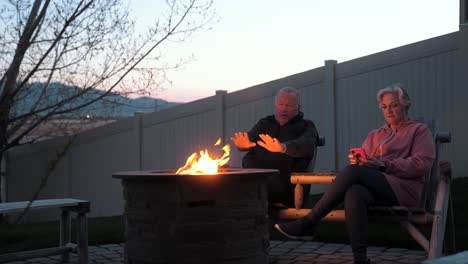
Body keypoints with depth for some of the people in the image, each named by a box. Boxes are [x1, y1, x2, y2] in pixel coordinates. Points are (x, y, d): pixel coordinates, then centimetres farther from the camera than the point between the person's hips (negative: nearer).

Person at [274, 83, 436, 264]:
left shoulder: (420, 130, 15)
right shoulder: (375, 135, 31)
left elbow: (422, 164, -2)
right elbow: (365, 162, 22)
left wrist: (383, 165, -12)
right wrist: (357, 160, -4)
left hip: (403, 186, -4)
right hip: (376, 190, 4)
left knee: (352, 171, -29)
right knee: (354, 193, -35)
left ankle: (307, 224, -27)